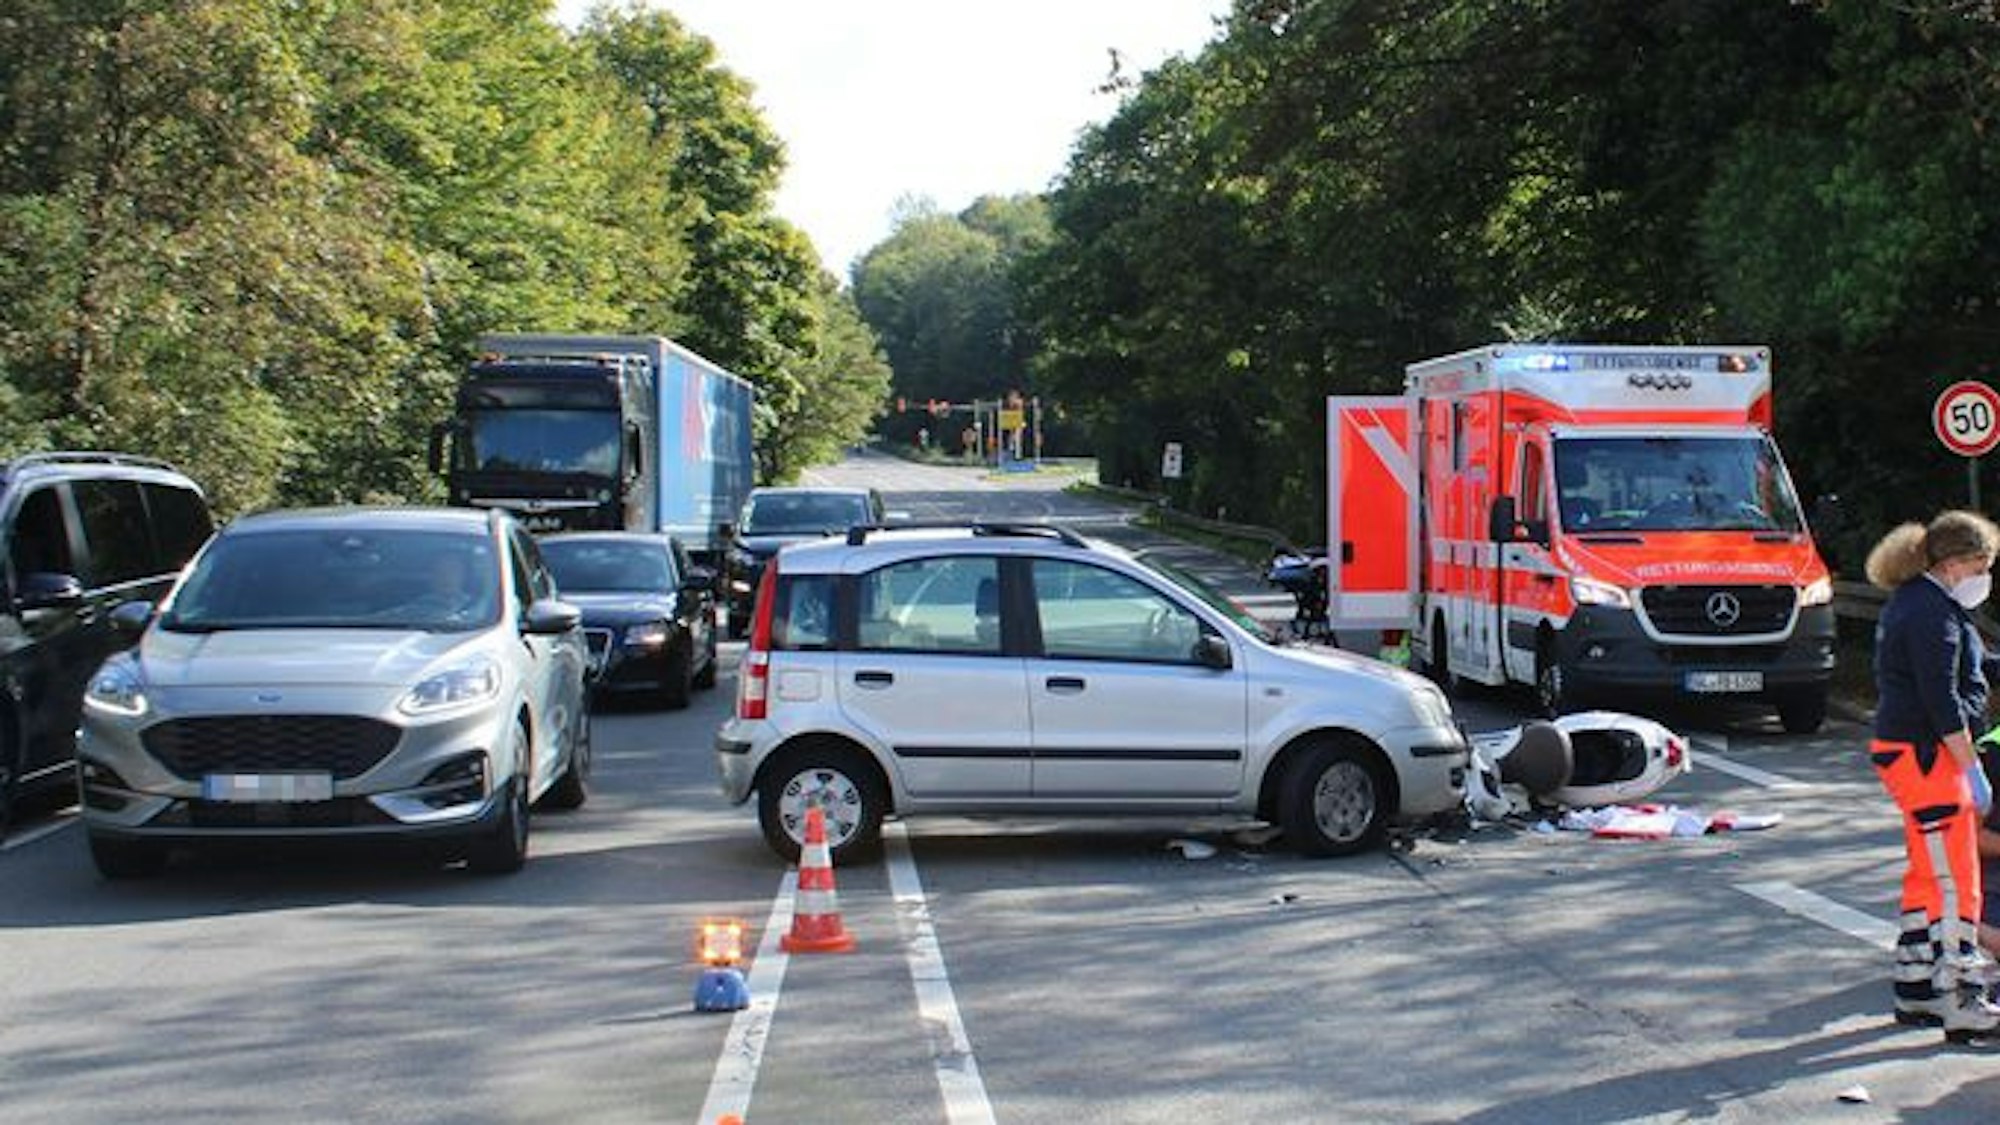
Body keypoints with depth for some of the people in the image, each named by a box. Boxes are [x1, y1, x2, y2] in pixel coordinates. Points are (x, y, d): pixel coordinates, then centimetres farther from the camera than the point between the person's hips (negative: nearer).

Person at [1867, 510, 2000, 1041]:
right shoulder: (1932, 613, -17)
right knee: (1955, 884, -8)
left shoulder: (1912, 604, 16)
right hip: (1925, 756, -11)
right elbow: (1943, 702, -21)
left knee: (1928, 877, 16)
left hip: (1908, 752, 11)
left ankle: (1916, 990, 23)